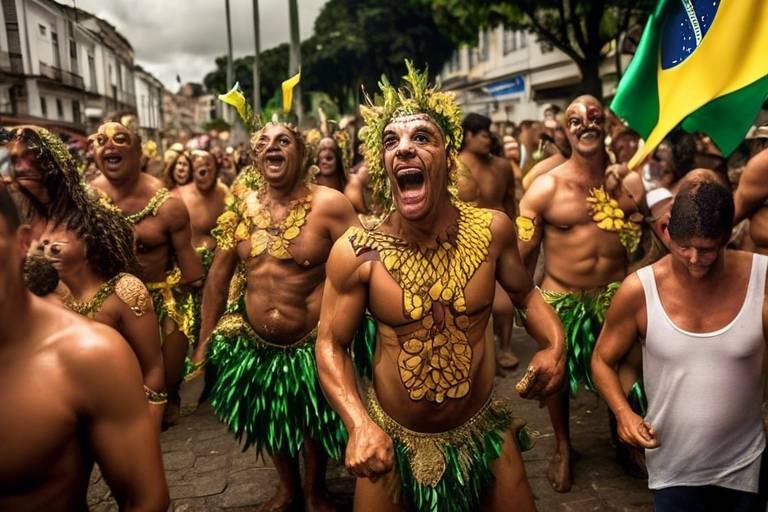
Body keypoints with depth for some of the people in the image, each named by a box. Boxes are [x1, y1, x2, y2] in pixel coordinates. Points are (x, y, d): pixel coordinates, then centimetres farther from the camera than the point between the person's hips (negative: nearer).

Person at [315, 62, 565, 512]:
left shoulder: (493, 229, -13)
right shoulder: (355, 252, -18)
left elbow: (526, 293, 6)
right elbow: (332, 344, -8)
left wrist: (555, 343, -12)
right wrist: (360, 424, -21)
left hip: (483, 433, 2)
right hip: (392, 441, -1)